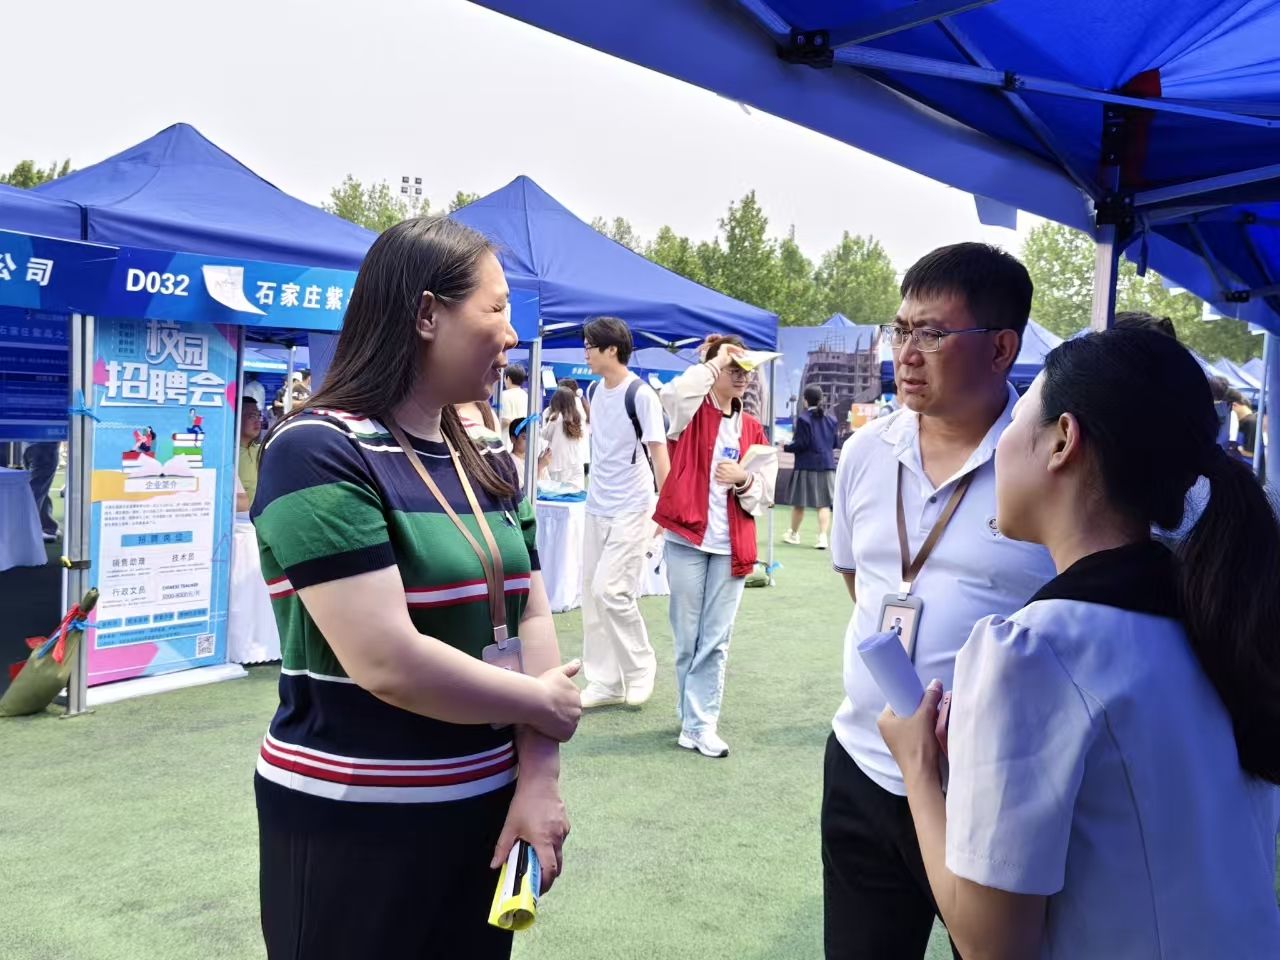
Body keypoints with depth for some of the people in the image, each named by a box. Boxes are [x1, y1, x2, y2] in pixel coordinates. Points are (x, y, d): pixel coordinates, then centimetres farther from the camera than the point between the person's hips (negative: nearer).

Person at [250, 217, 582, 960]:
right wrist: (542, 704, -12)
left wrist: (539, 778, -11)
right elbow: (388, 663, -26)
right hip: (354, 825, -7)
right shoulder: (319, 454, -18)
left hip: (484, 809, 7)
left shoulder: (486, 464, 7)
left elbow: (532, 621, 1)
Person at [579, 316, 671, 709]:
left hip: (632, 509, -8)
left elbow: (659, 452, -12)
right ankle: (605, 682, 17)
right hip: (597, 509, 8)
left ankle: (641, 667, 9)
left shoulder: (640, 394, -12)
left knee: (611, 590, -13)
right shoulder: (597, 392, 11)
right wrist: (593, 493, 17)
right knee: (592, 595, 7)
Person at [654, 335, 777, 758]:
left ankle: (700, 723, 9)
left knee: (716, 640, 3)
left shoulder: (752, 429, 11)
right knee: (687, 637, 6)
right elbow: (673, 394, -26)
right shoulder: (691, 415, 0)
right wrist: (714, 363, -14)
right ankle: (693, 716, 21)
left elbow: (764, 496, 10)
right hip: (687, 540, -3)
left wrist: (744, 480, -11)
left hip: (731, 546, 3)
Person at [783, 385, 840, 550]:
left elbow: (801, 444, -14)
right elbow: (835, 444, 10)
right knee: (824, 503, 2)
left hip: (806, 465, -4)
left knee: (799, 502, 10)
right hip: (827, 465, 4)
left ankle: (794, 533, 25)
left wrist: (786, 447, 1)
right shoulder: (831, 419, 6)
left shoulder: (803, 419, -10)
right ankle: (822, 536, -7)